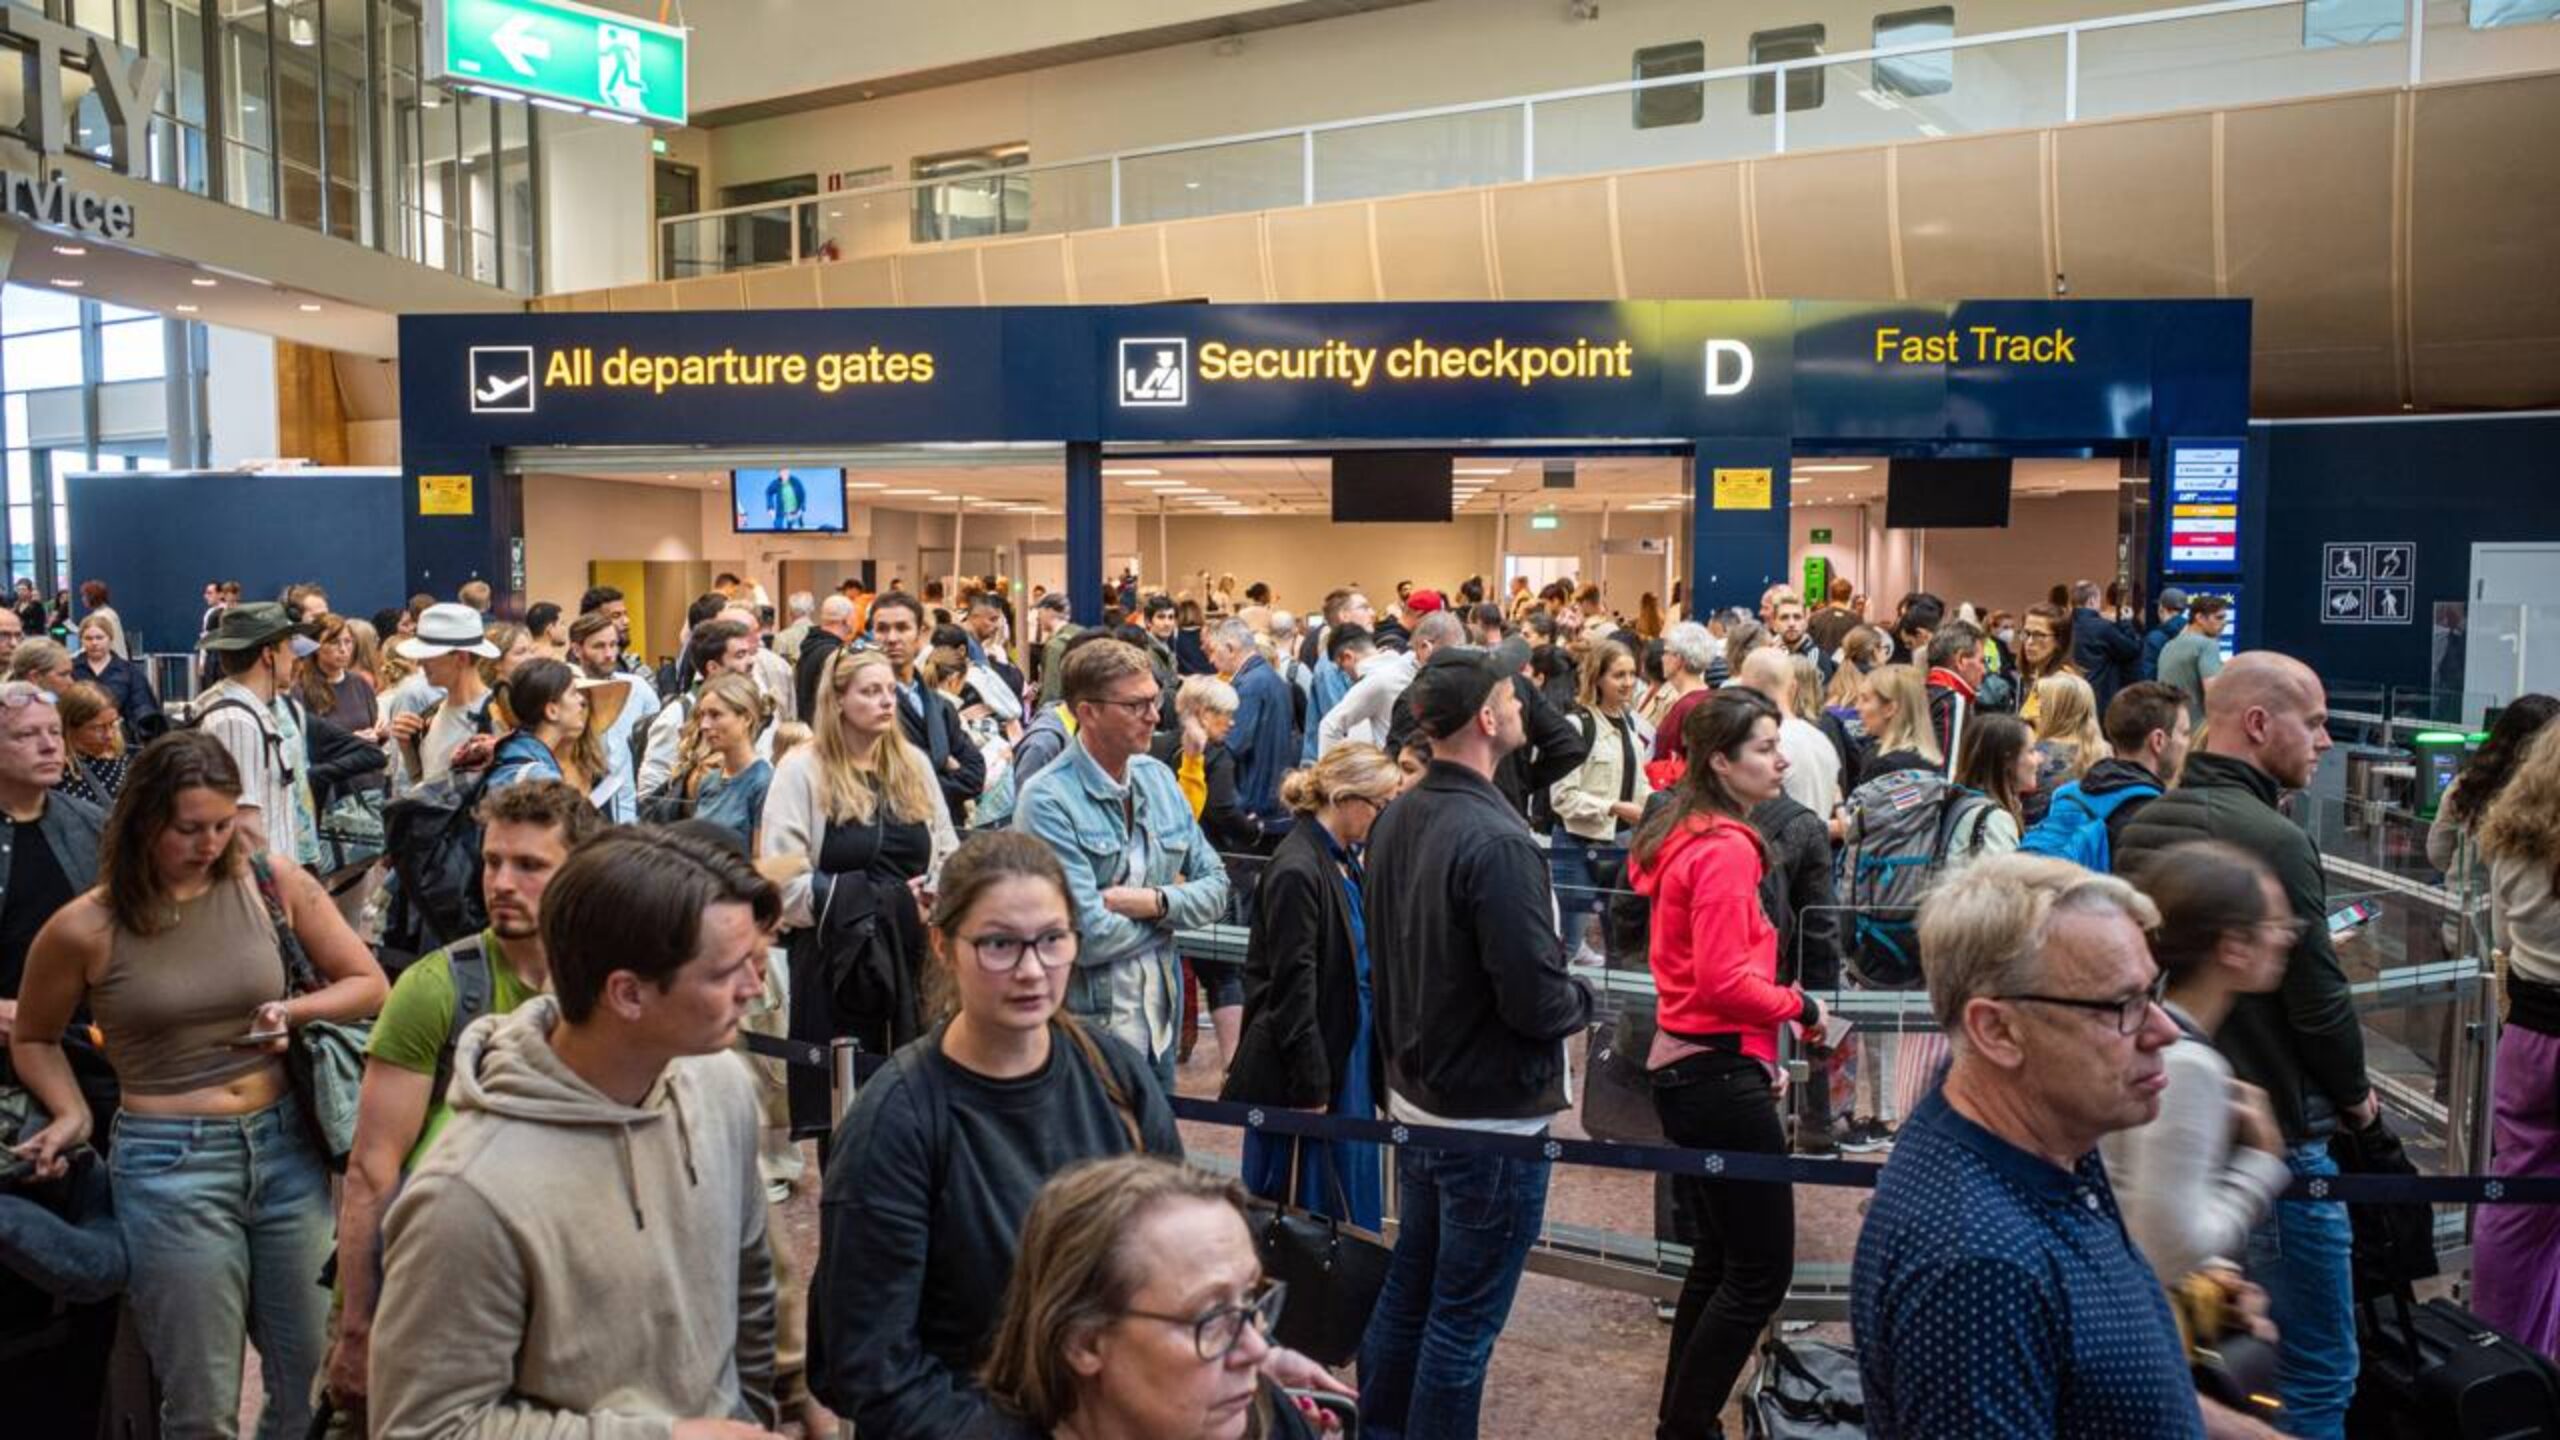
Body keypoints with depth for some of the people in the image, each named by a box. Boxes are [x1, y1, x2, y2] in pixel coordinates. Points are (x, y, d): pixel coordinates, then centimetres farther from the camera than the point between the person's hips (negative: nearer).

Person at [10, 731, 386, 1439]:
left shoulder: (273, 882, -4)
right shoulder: (84, 928, -7)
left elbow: (368, 986, 5)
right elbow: (33, 1038, 11)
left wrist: (295, 1010, -13)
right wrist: (73, 1115, -4)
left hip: (286, 1144, 2)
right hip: (168, 1163, -2)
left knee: (316, 1379, 12)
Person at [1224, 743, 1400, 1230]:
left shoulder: (1347, 862, 8)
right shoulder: (1296, 871, -20)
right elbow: (1292, 990, -19)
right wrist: (1310, 1090, -17)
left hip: (1349, 1057, 9)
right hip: (1303, 1069, -9)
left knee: (1351, 1199, 17)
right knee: (1300, 1208, 5)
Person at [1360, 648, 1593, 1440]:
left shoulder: (1396, 820, 0)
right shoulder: (1497, 841, -26)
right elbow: (1539, 1002, -25)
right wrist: (1582, 998, -4)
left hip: (1416, 1098, 8)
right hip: (1493, 1117, -8)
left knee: (1408, 1286, 22)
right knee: (1464, 1318, 7)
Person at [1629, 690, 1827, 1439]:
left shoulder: (1684, 836, 12)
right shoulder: (1727, 848, -19)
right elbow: (1725, 980, -24)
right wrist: (1799, 1004, -8)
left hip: (1686, 1064, 10)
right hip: (1720, 1072, -10)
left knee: (1721, 1255, 20)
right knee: (1762, 1270, -1)